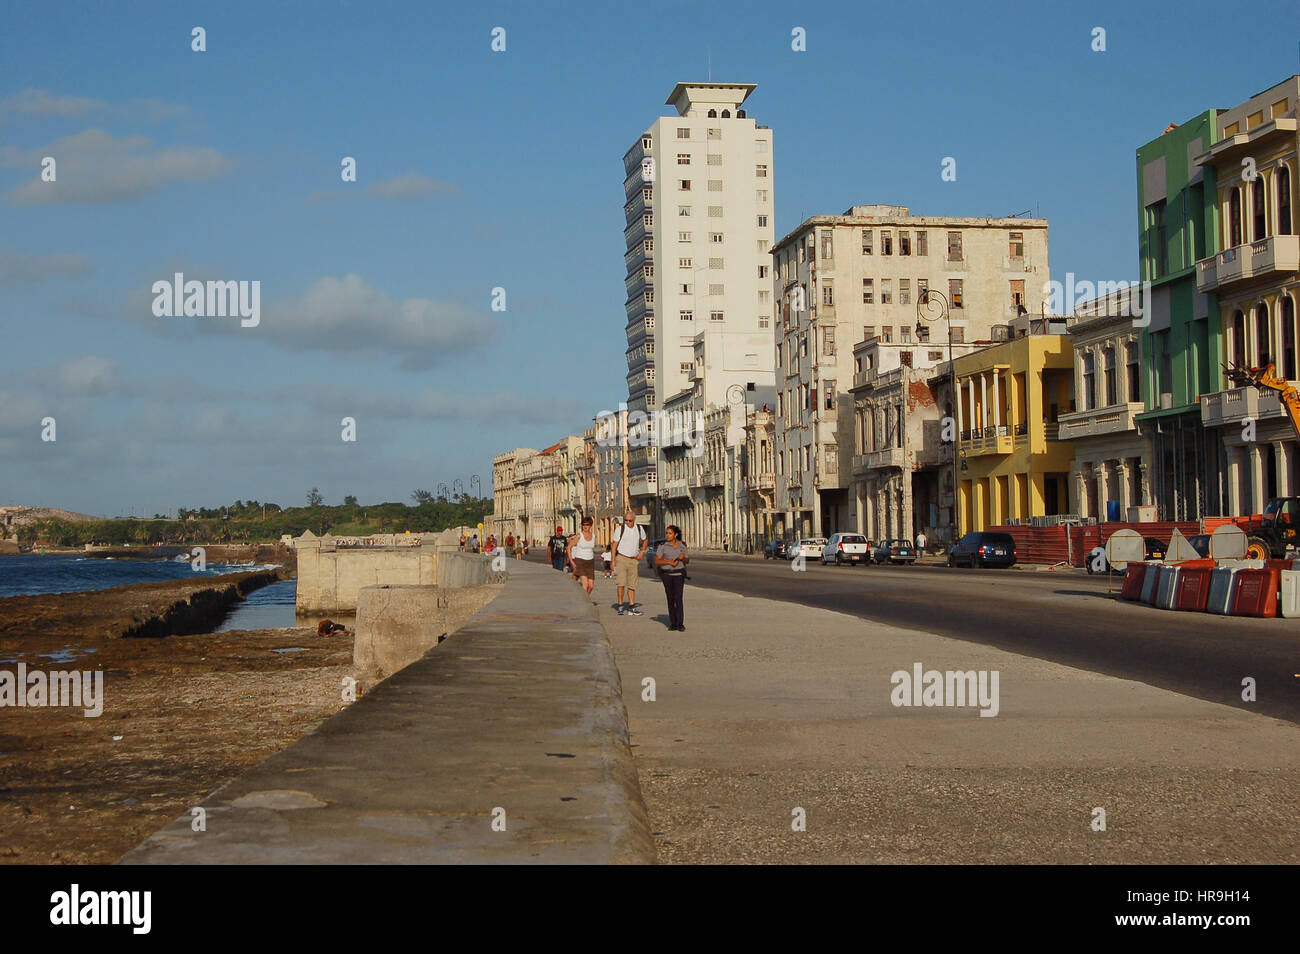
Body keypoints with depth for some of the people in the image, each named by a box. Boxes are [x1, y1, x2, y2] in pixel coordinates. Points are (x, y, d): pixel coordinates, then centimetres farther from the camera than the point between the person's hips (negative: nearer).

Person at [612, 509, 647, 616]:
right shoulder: (620, 529, -6)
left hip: (633, 560, 3)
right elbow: (615, 544, -3)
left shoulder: (639, 528, 5)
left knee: (632, 584, 4)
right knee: (621, 583, -13)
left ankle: (632, 608, 6)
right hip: (621, 558, -3)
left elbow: (645, 540, 23)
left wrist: (642, 551, 8)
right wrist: (613, 561, -8)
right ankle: (620, 605, -4)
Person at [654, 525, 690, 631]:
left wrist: (683, 558, -14)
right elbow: (657, 561, -6)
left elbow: (687, 561, 9)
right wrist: (669, 562, -18)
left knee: (678, 598, -10)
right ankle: (673, 623, 11)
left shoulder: (682, 545, 2)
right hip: (666, 574, 0)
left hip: (679, 574, 0)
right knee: (670, 599, 3)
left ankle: (680, 624, -9)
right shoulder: (663, 545, -3)